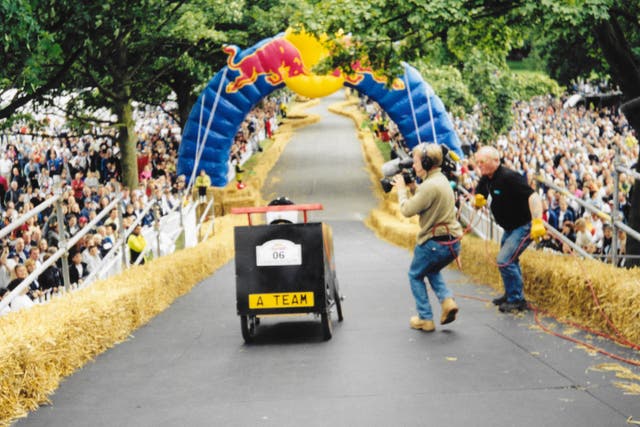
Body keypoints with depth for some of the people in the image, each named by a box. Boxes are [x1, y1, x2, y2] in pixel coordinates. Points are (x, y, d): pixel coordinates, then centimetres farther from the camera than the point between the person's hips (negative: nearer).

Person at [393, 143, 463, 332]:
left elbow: (407, 210, -16)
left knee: (415, 275, 14)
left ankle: (425, 319, 13)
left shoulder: (430, 186, -21)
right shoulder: (441, 179, 10)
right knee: (432, 270, 32)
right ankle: (447, 300, 9)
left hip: (435, 243, -9)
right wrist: (411, 185, 14)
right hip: (453, 242, 9)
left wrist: (401, 188, -2)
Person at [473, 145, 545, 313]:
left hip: (524, 226, -10)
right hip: (510, 227, 10)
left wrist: (537, 222, -45)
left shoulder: (509, 177, -27)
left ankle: (517, 300, -4)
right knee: (510, 260, 22)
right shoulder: (486, 178, 2)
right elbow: (479, 194, 19)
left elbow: (533, 196, -35)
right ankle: (511, 294, 39)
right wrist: (478, 199, -7)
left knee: (505, 261, -16)